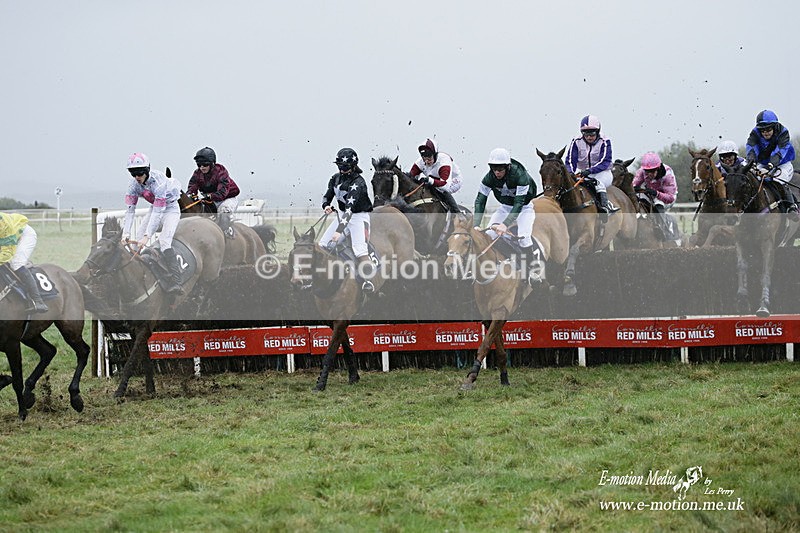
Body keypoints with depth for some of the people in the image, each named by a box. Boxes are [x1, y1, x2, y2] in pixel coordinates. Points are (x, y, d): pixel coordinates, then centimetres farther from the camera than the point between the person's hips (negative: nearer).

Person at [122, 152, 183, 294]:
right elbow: (130, 209, -14)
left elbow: (158, 212, -36)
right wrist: (126, 232, -25)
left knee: (164, 240, -25)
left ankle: (175, 281, -32)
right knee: (138, 238, -6)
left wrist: (147, 236, -39)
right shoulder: (134, 184, -14)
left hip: (170, 208, -7)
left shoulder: (158, 182, -34)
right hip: (156, 207, 7)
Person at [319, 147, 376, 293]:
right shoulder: (336, 178, -2)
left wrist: (339, 230, -43)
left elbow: (349, 208, -34)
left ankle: (368, 282, -15)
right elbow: (327, 196, 7)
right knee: (323, 244, 2)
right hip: (343, 215, 7)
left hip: (359, 216, -7)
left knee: (360, 250, -22)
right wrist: (326, 206, -19)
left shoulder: (358, 183, -25)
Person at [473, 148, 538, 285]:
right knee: (489, 234, -12)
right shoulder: (489, 178, -21)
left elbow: (519, 203, -37)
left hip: (525, 207, -5)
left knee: (523, 236, -25)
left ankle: (531, 271, -10)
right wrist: (476, 225, -35)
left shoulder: (520, 176, -34)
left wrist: (506, 224, -48)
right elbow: (480, 200, -21)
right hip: (505, 206, 5)